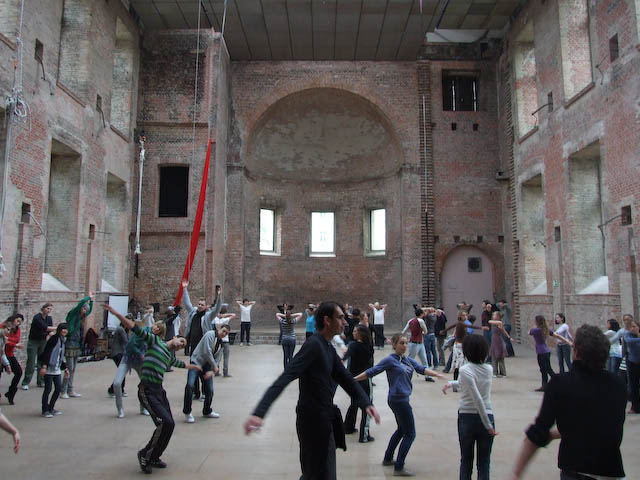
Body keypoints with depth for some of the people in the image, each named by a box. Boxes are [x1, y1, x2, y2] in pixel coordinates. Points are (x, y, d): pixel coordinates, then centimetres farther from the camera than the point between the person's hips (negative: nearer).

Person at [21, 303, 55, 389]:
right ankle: (25, 383, 5)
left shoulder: (49, 318, 3)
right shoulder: (37, 317, -16)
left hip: (43, 341, 5)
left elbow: (50, 330, 1)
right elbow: (45, 327, -26)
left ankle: (40, 382, 13)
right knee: (31, 363, -6)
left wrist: (51, 333, -21)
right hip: (33, 342, -5)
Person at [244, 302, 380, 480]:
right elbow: (284, 378, -31)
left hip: (323, 420, 9)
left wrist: (366, 403, -5)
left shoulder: (328, 348, 9)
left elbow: (345, 378, 10)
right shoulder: (313, 345, -21)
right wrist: (259, 413, -42)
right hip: (313, 421, -9)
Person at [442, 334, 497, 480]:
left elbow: (477, 399, -19)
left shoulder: (465, 370, -14)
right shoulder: (488, 369, 2)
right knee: (484, 463, 11)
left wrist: (488, 425, -14)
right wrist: (451, 384, 15)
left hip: (467, 418, -3)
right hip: (487, 418, 4)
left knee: (466, 461, 13)